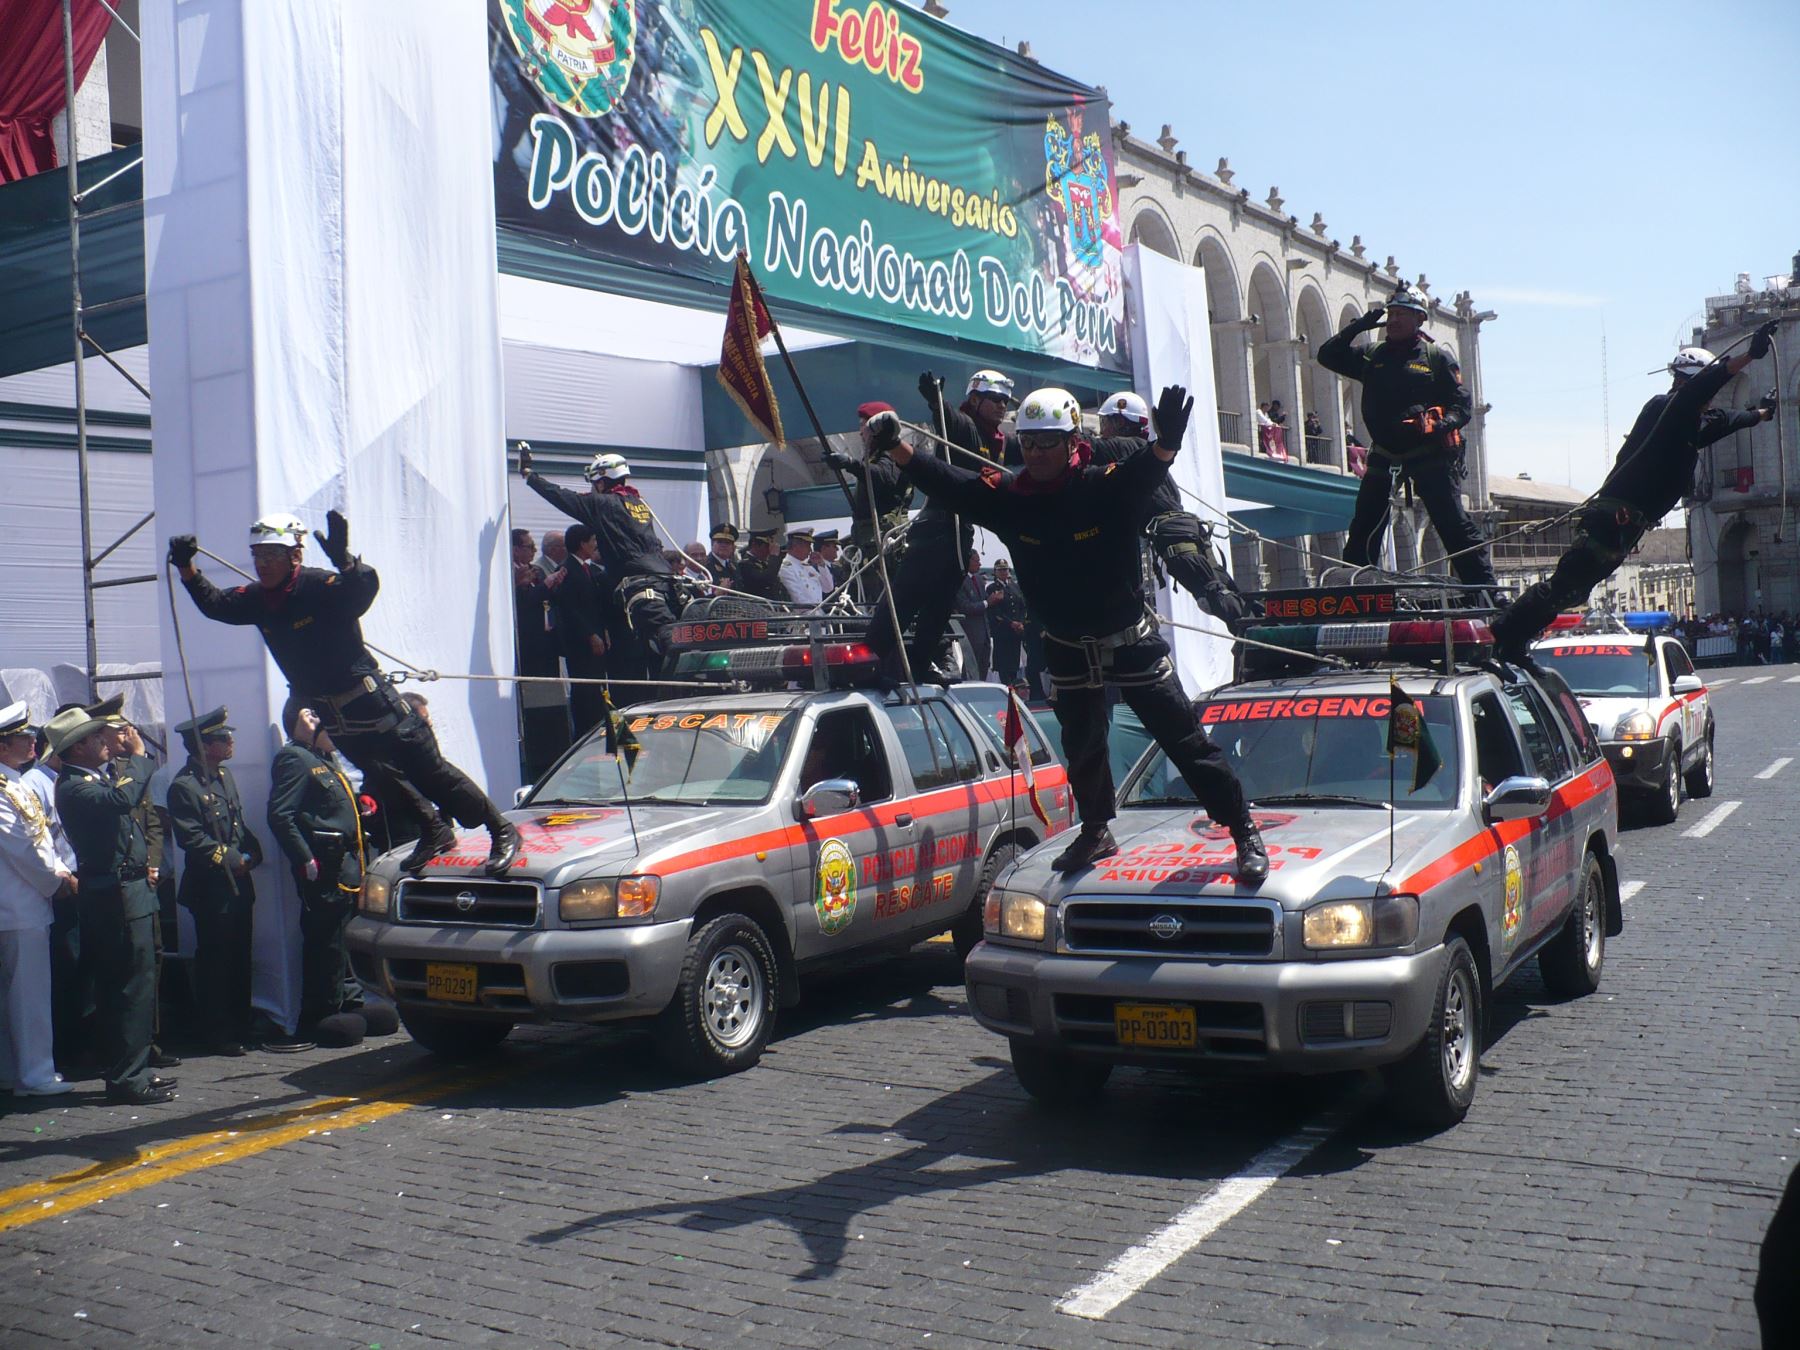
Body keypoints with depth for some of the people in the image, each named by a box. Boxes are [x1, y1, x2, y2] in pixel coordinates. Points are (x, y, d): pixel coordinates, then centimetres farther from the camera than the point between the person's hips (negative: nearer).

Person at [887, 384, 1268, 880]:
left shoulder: (1104, 488, -20)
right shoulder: (1007, 497, -8)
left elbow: (1143, 472, -38)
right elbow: (948, 484, -9)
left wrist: (1166, 443, -60)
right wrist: (897, 449, -21)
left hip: (1132, 642, -4)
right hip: (1068, 649, 4)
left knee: (1186, 741, -1)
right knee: (1081, 748, 20)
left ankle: (1246, 834, 11)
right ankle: (1095, 832, 44)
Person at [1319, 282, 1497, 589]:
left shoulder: (1437, 357, 3)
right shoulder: (1373, 356, 13)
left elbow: (1462, 404, 0)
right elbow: (1328, 355, 11)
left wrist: (1442, 425, -21)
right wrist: (1357, 327, 0)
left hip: (1429, 453, -4)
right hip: (1385, 456, 4)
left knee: (1454, 526, -6)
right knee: (1363, 530, 5)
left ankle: (1484, 588, -5)